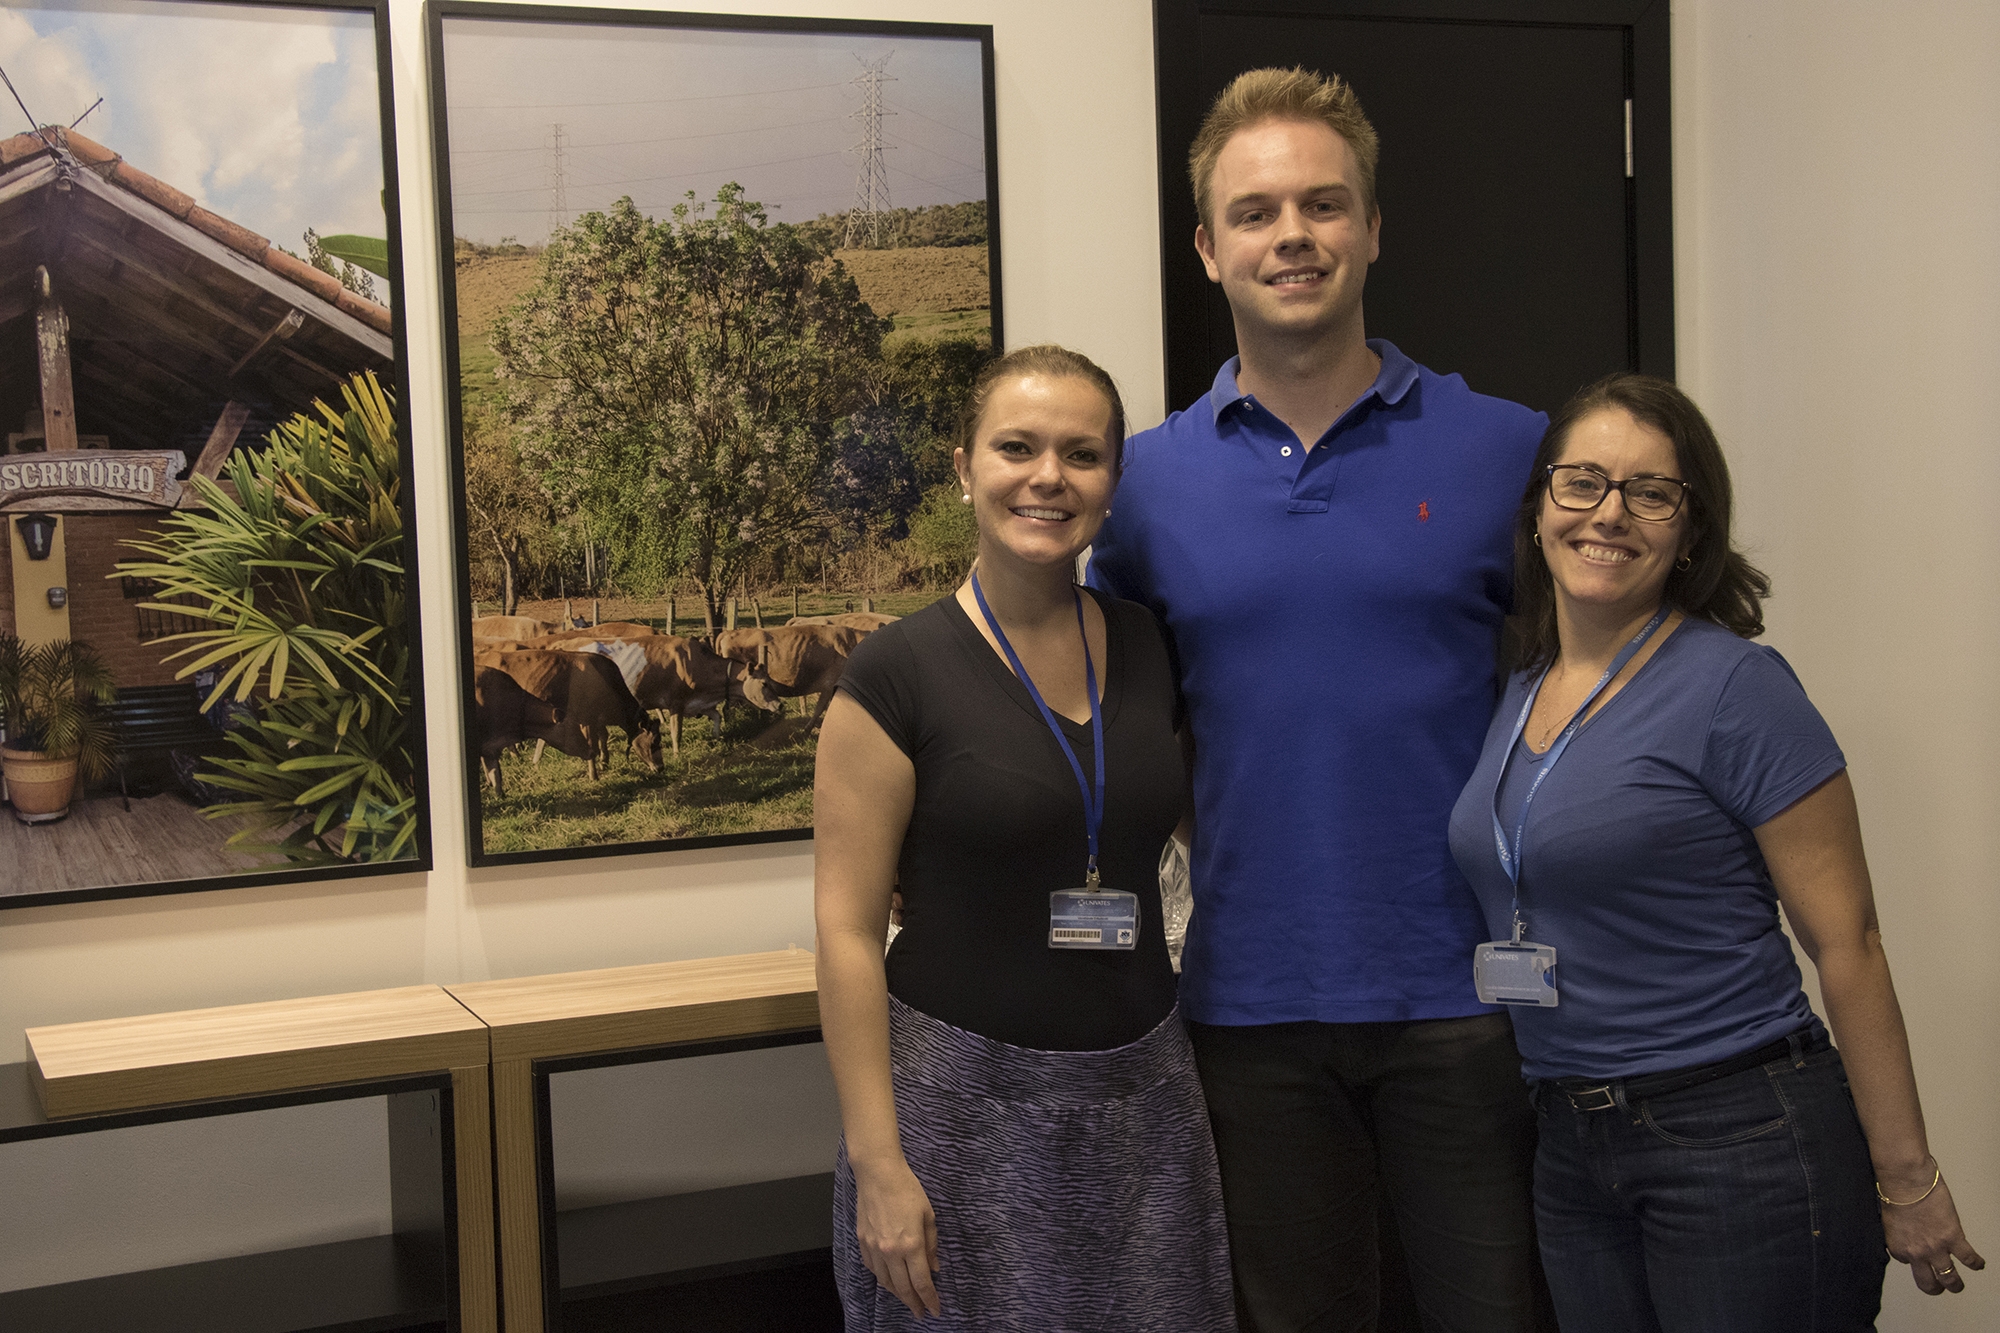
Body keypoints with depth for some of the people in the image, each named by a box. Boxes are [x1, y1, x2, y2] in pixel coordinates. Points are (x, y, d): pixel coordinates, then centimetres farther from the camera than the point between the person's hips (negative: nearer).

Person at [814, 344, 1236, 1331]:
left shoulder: (1145, 649, 5)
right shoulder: (899, 674, -9)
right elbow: (847, 929, -10)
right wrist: (878, 1162, -14)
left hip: (1141, 1092, 5)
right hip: (965, 1097, -4)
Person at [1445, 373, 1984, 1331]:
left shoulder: (1734, 687, -11)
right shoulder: (1521, 693, 9)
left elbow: (1846, 942, -11)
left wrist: (1906, 1179, -10)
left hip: (1743, 1142, -6)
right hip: (1572, 1150, 6)